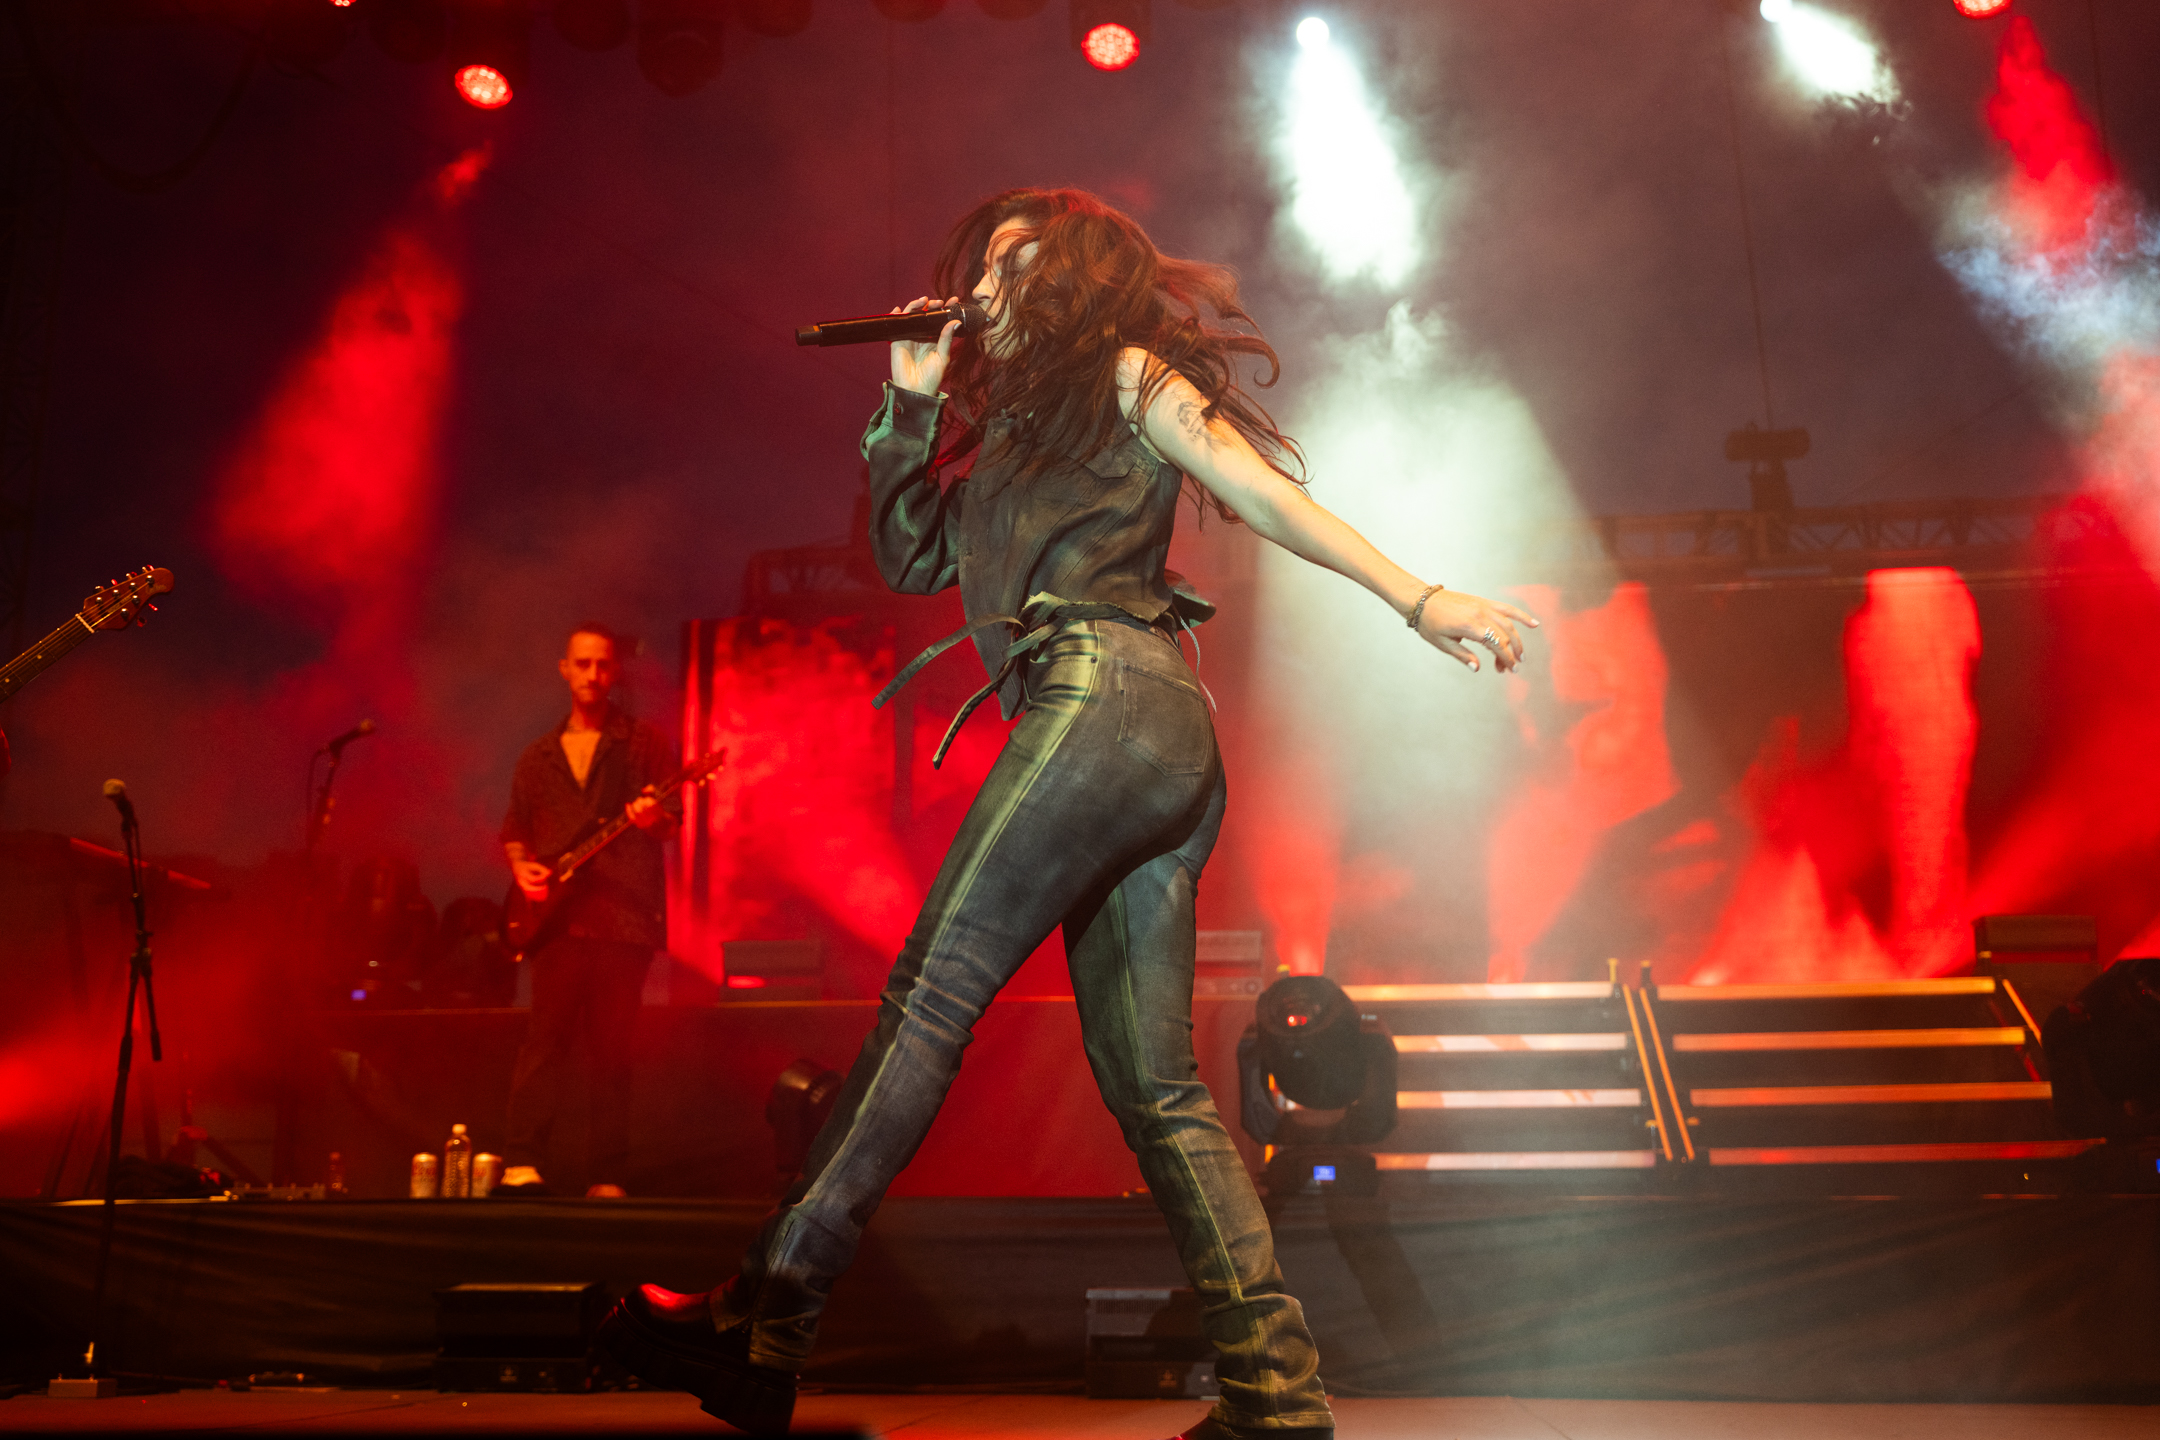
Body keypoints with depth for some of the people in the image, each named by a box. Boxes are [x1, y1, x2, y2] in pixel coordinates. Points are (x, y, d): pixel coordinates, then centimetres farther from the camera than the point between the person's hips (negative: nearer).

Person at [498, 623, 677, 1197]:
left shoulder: (643, 742, 10)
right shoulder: (538, 756, 19)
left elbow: (672, 818, 4)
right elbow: (514, 830, 22)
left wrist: (653, 817, -19)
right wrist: (521, 867, 1)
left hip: (625, 911, -1)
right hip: (558, 913, 2)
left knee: (612, 1047, 0)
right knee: (547, 1035, -11)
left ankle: (607, 1180, 3)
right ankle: (523, 1166, -13)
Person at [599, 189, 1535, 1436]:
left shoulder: (1125, 374, 10)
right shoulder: (1020, 425, 34)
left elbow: (1269, 494, 1)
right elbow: (911, 557, 27)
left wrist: (1419, 599, -9)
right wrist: (914, 403, 21)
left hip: (1103, 699, -9)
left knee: (930, 997, -12)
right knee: (1153, 1081, 2)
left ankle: (764, 1324, -10)